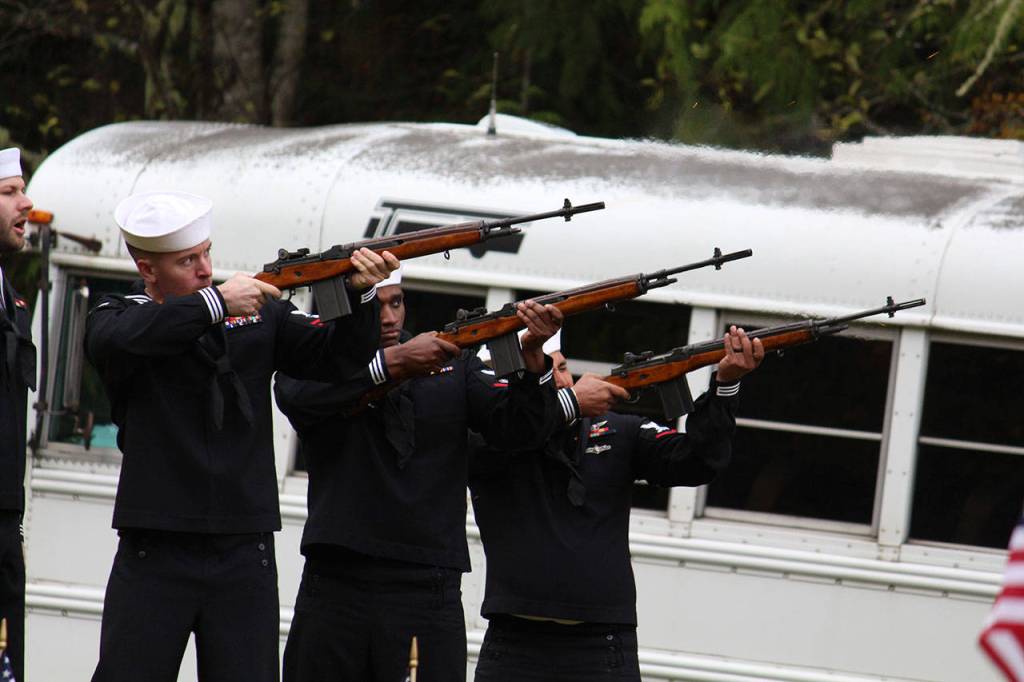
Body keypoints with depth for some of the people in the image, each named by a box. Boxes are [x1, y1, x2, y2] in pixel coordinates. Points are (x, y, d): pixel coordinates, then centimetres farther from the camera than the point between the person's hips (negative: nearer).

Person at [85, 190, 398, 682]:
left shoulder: (259, 313, 11)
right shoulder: (115, 317, 3)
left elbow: (337, 356, 5)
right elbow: (119, 339, -20)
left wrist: (360, 294, -15)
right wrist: (214, 303, -23)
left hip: (244, 552, 2)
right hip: (155, 552, -2)